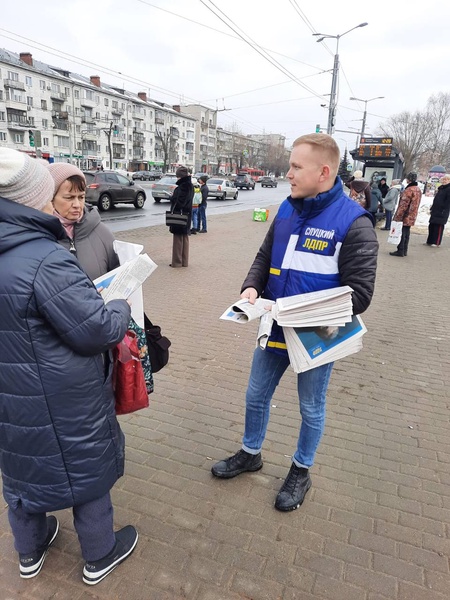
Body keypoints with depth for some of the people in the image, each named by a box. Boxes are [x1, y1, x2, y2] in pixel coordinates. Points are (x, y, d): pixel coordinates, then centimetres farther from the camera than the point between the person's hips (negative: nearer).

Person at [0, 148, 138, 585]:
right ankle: (99, 556, 39)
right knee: (87, 467, 15)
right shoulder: (45, 260, -29)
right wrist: (122, 307, -6)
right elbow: (98, 329, -26)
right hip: (60, 402, -8)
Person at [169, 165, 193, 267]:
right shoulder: (190, 185, 10)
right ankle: (185, 261, 21)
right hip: (187, 215, 9)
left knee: (178, 238, -1)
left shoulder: (183, 186, -19)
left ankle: (177, 262, 6)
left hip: (179, 215, -9)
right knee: (185, 238, 14)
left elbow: (179, 202, -22)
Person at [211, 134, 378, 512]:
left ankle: (301, 472, 43)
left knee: (311, 408, 17)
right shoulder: (287, 210, 1)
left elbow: (360, 292, -19)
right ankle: (250, 454, 47)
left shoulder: (353, 222, -18)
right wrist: (252, 287, -9)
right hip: (275, 329, 6)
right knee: (256, 396, 20)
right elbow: (264, 258, 11)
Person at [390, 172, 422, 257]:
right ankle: (404, 251, 20)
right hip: (411, 217, 9)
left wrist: (397, 217, -19)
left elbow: (403, 205, -21)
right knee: (406, 234, 14)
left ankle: (400, 251, 1)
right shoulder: (418, 190, 12)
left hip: (405, 217, -9)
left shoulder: (409, 190, -18)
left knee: (401, 234, -2)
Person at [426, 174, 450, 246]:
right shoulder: (441, 188, 17)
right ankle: (429, 241, 18)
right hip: (435, 211, 8)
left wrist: (444, 211, -20)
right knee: (431, 226, 10)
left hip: (442, 212, -8)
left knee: (438, 227, -6)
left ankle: (436, 242, -2)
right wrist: (432, 208, 17)